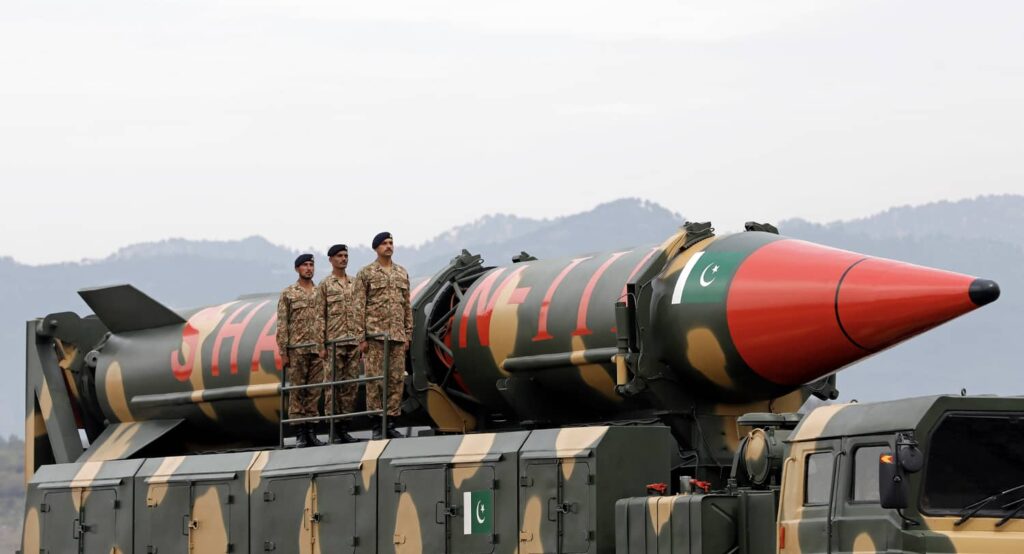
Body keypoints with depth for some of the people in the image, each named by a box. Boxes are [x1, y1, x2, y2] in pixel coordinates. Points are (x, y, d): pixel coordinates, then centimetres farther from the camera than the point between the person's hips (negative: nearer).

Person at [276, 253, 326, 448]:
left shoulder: (320, 293, 11)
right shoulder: (288, 294, 1)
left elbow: (325, 322, 12)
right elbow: (282, 325, -2)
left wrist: (325, 347, 4)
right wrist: (283, 353, -8)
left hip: (317, 350, 3)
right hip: (296, 350, -3)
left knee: (314, 391, 4)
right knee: (297, 391, -1)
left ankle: (311, 430, 8)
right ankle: (300, 433, 1)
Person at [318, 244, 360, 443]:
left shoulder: (355, 284, 16)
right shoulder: (324, 285, 3)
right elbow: (320, 315, -1)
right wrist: (321, 342, -9)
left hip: (354, 341, 4)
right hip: (334, 342, -4)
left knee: (351, 384, 3)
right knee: (332, 384, -6)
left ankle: (344, 424, 5)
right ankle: (333, 422, -6)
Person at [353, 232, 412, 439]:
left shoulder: (402, 273, 14)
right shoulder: (365, 274, 1)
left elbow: (407, 306, 16)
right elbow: (359, 307, -3)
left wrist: (408, 335, 10)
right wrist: (361, 338, -9)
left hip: (397, 336, 4)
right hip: (375, 334, -4)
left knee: (397, 379, 1)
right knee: (375, 380, -5)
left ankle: (391, 422, 6)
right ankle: (377, 425, -2)